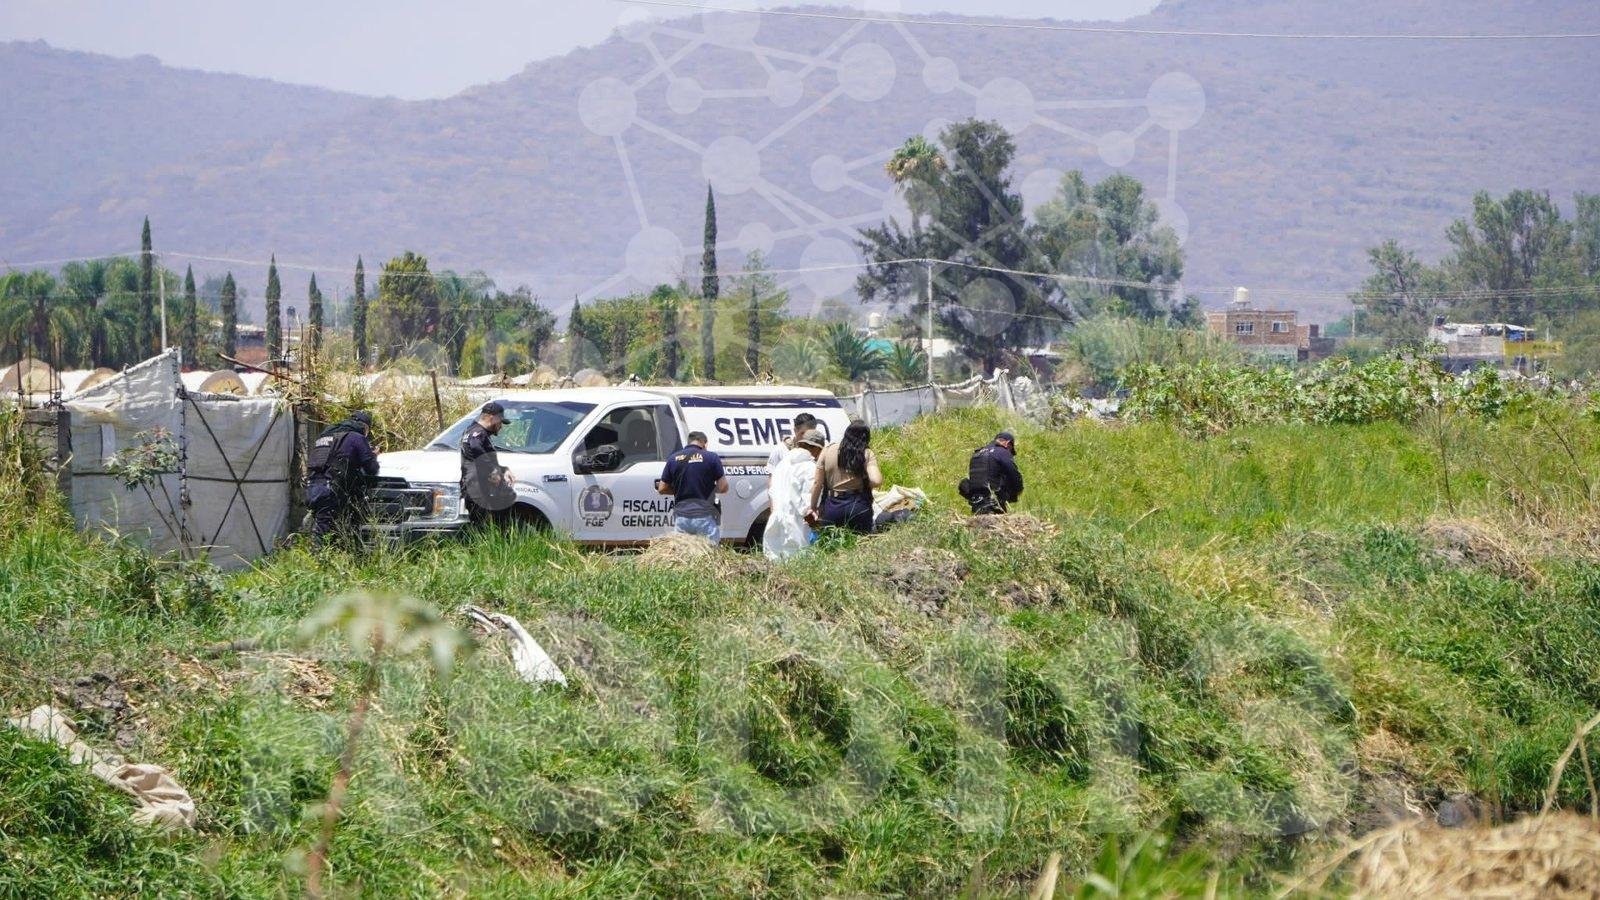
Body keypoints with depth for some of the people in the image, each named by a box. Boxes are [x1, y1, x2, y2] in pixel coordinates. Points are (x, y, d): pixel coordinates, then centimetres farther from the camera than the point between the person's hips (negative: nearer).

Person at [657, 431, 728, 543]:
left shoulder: (673, 459, 6)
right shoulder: (712, 458, -4)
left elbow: (662, 489, 8)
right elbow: (723, 488, -4)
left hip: (681, 516, 3)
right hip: (705, 516, -3)